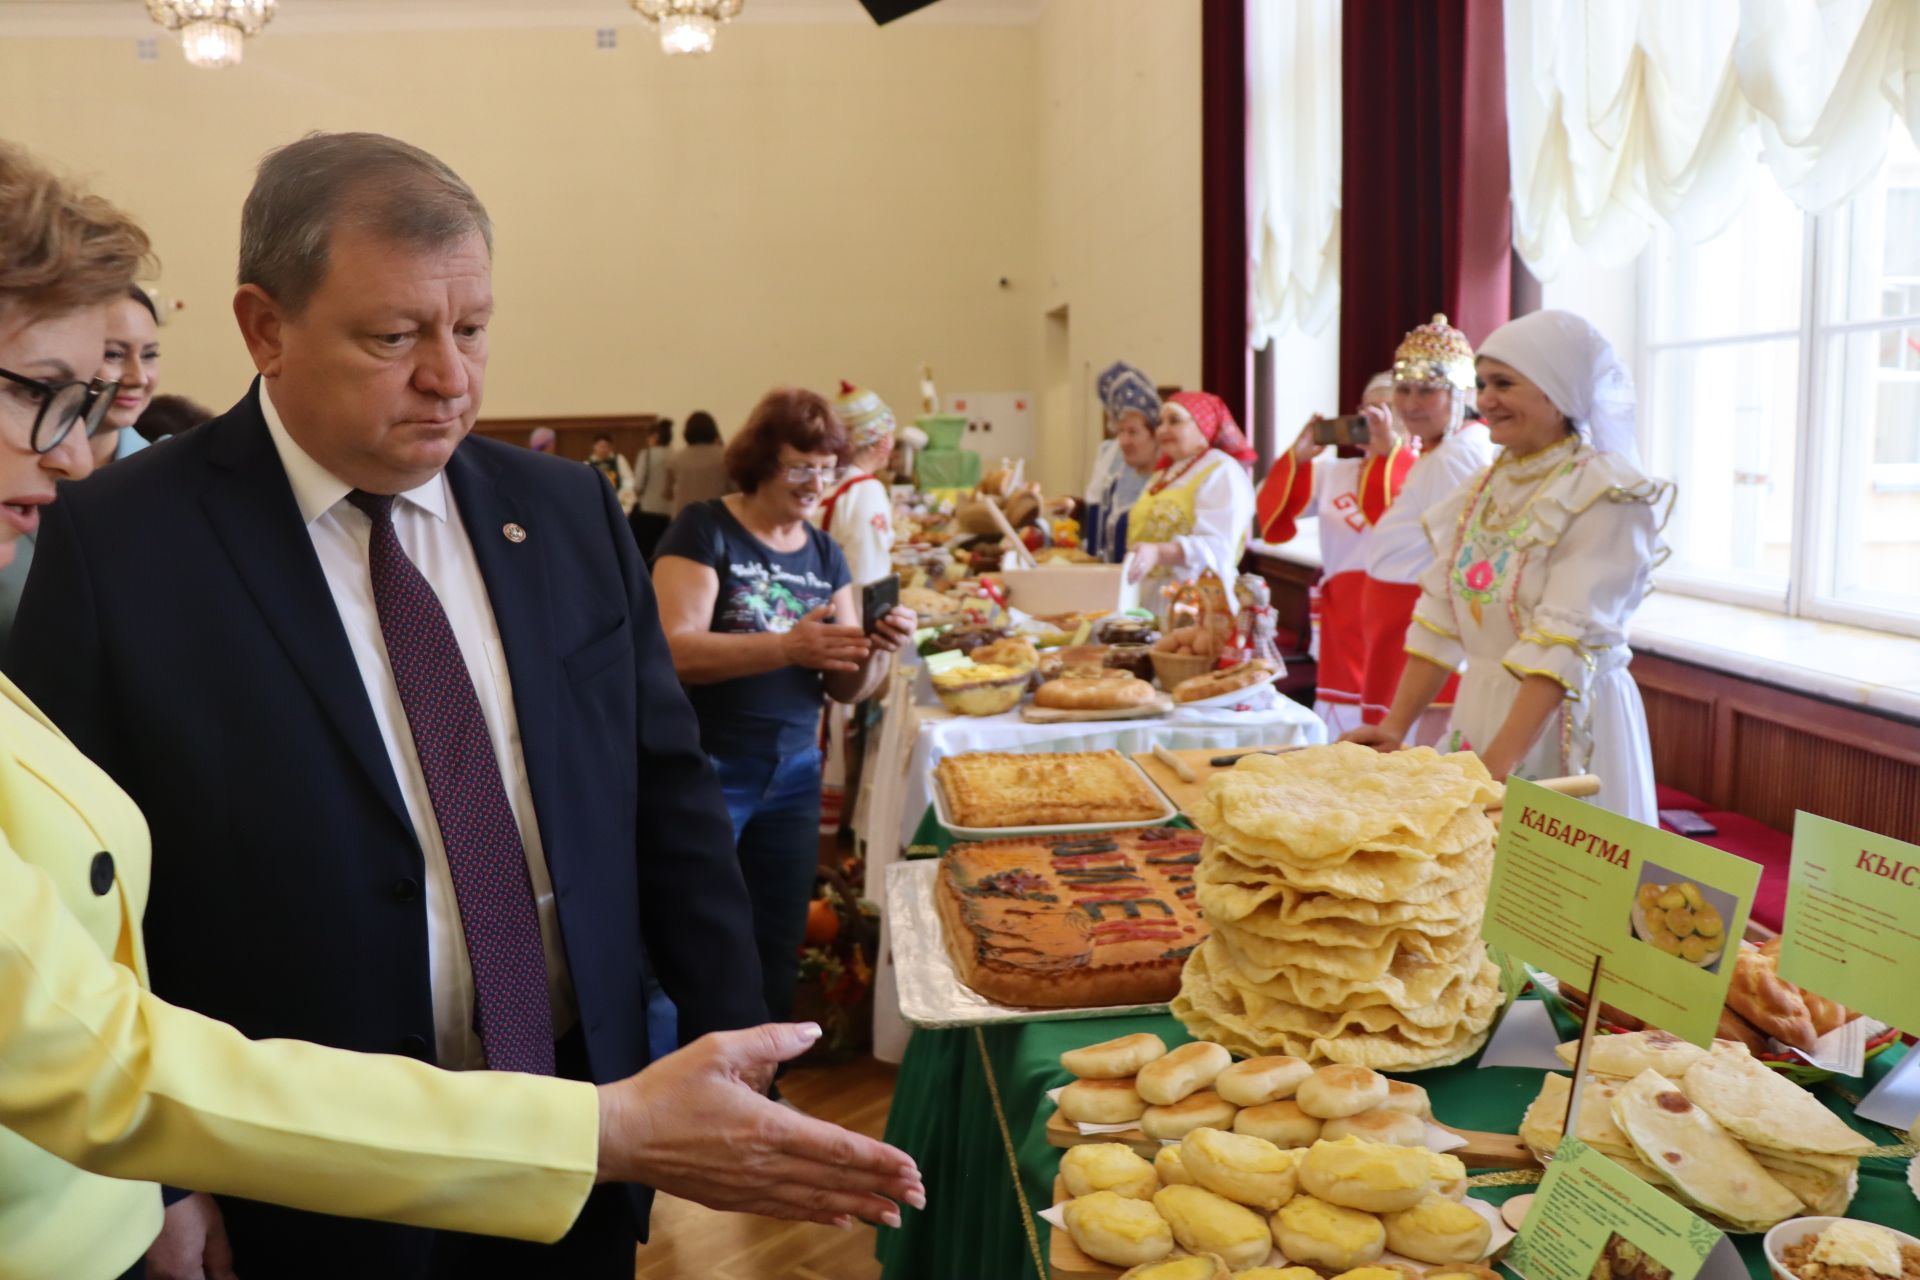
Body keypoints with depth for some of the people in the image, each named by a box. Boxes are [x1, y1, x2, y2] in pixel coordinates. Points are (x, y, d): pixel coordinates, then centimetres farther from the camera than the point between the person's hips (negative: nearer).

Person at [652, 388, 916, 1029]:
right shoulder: (704, 530, -7)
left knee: (777, 949, 13)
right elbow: (677, 651, -20)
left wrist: (878, 650, -14)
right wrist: (788, 646, -31)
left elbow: (848, 687, 7)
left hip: (794, 774, 6)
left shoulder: (825, 554, 9)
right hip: (707, 771, -5)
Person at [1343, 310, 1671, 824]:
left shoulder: (1605, 494, -12)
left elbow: (1563, 647, -21)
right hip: (1479, 711, 6)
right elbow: (1440, 621, 6)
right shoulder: (1485, 487, 8)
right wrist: (1394, 729, 0)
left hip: (1561, 721, -6)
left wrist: (1499, 763, -28)